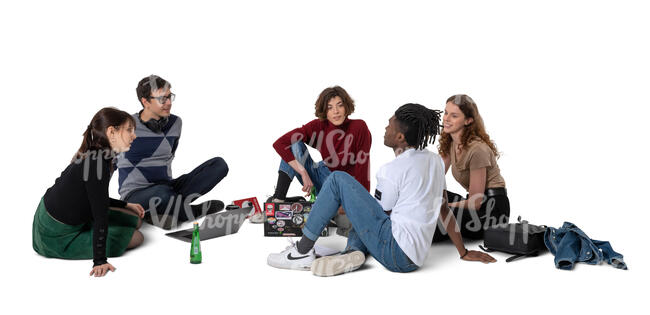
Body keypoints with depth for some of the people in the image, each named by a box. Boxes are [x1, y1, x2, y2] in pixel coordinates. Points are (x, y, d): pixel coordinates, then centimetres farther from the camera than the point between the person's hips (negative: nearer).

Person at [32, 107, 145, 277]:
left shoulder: (92, 156, 0)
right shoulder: (97, 164, -29)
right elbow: (100, 215, -28)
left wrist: (125, 205, 23)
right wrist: (99, 261, -25)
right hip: (57, 238, -9)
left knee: (134, 220, 15)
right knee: (135, 238, -3)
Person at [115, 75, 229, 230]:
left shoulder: (175, 123, 7)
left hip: (166, 186, 6)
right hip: (136, 194, -6)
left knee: (219, 164, -13)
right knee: (162, 193, -43)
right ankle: (197, 210, -10)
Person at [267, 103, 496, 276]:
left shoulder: (391, 171, -13)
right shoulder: (435, 160, 9)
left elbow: (383, 215, -1)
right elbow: (444, 209, 14)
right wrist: (464, 252, 21)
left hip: (395, 253, -8)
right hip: (414, 258, 8)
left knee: (338, 180, -4)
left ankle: (303, 251, -1)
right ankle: (354, 250, 0)